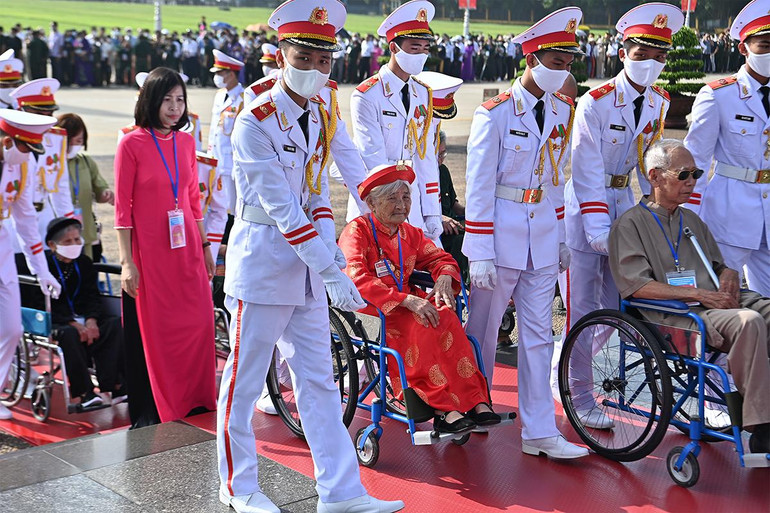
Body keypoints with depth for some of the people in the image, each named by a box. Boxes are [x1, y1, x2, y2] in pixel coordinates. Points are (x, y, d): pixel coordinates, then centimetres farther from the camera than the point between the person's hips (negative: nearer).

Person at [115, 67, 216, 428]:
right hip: (149, 251, -5)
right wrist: (126, 262, -10)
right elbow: (123, 208, -7)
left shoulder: (186, 142, 8)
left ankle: (195, 402, 22)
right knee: (151, 331, 4)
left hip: (186, 249, 5)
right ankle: (149, 414, 18)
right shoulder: (132, 144, -7)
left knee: (198, 326, 5)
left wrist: (205, 248, 16)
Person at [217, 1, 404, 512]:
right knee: (244, 382, 6)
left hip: (307, 268, 7)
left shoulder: (323, 116, 8)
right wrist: (329, 269, -24)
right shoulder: (255, 123, -15)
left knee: (319, 382, 10)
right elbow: (281, 207, -20)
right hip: (263, 262, -7)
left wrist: (329, 245, -6)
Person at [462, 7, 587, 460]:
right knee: (484, 331, 7)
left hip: (543, 236, 5)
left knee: (539, 336, 7)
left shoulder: (563, 111, 7)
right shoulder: (496, 112, -11)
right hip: (501, 234, -5)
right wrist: (480, 254, -14)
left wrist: (562, 238, 15)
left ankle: (539, 432, 12)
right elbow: (479, 186, -11)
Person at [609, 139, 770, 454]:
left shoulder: (692, 220, 27)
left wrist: (728, 276, 4)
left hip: (716, 304, 7)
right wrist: (698, 294, -14)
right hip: (673, 317, -7)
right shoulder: (630, 224, 4)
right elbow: (636, 285, -9)